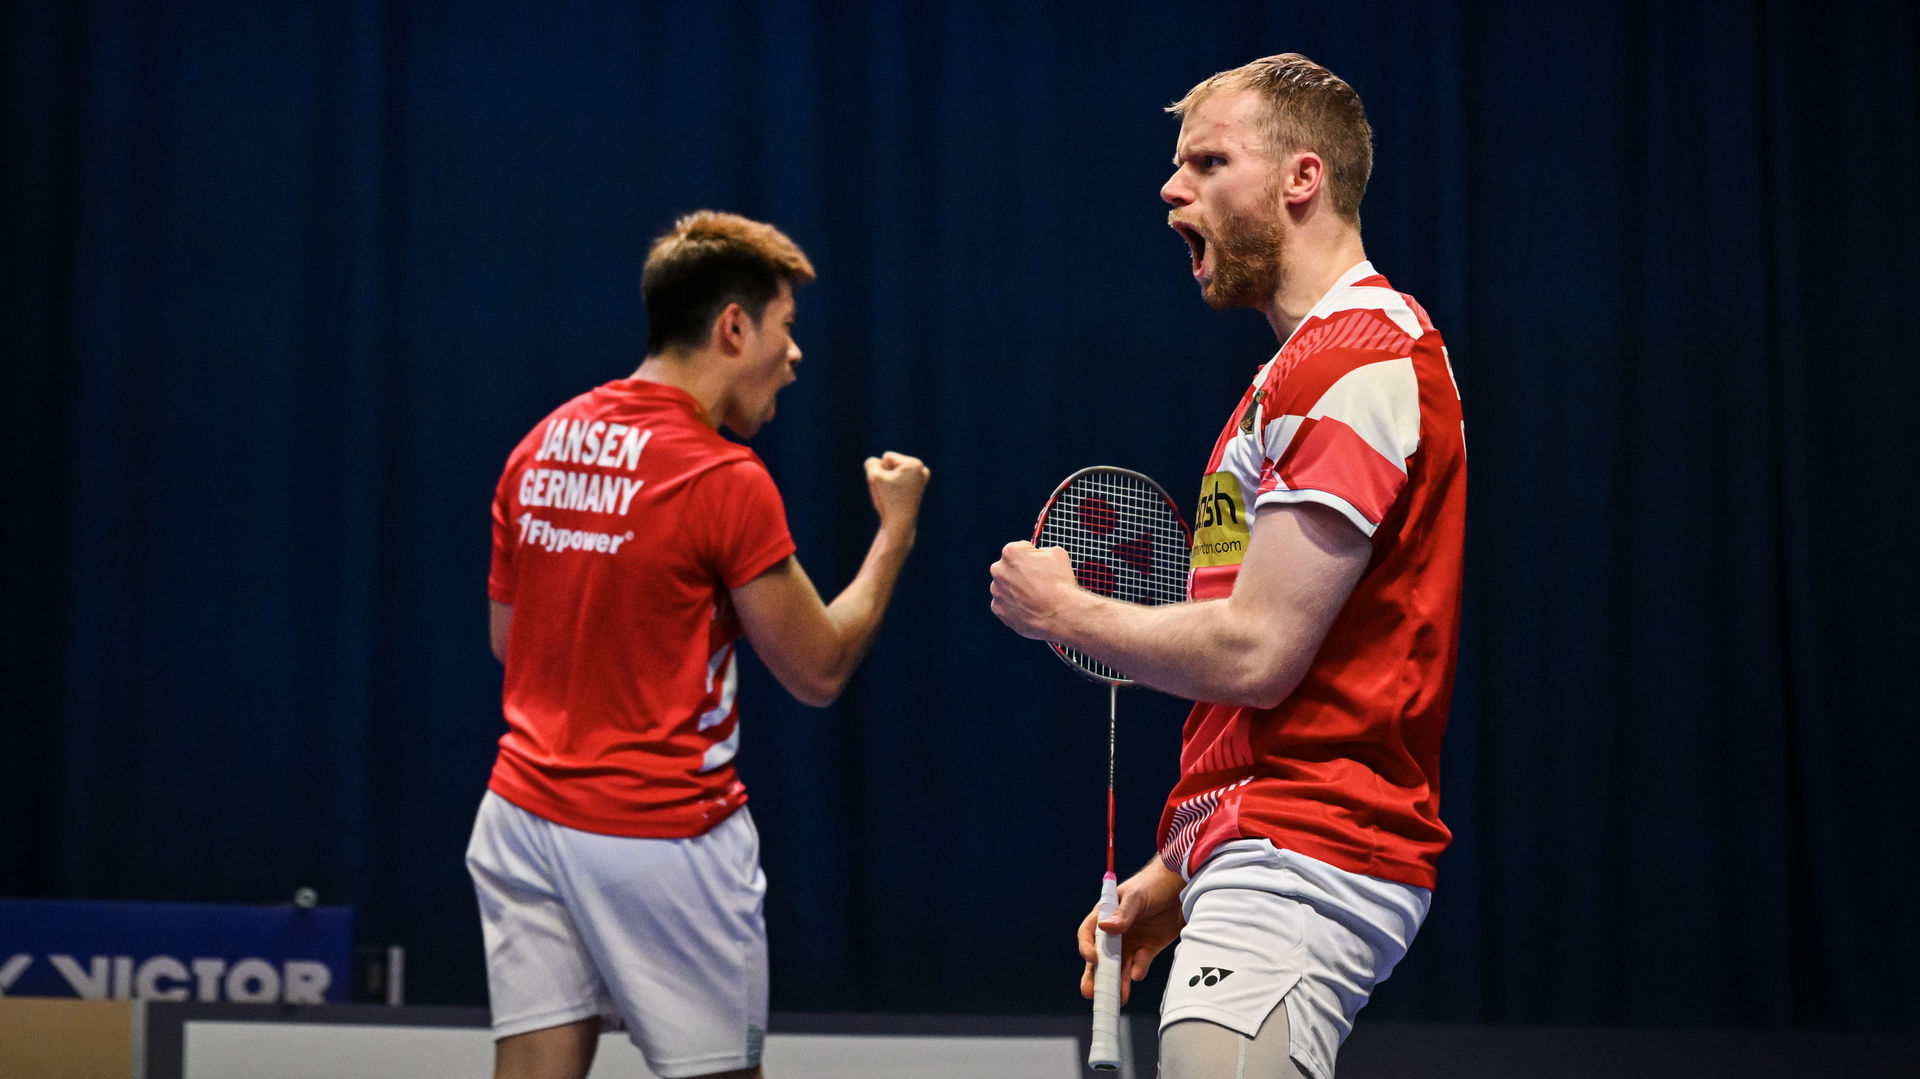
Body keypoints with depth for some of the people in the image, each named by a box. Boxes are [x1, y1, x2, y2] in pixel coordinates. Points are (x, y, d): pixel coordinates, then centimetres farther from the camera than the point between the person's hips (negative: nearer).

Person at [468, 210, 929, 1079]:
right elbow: (820, 671, -6)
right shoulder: (725, 480, -14)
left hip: (524, 809, 6)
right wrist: (895, 527, 5)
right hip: (663, 833, -6)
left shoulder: (537, 449, 7)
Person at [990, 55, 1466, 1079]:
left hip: (1299, 868, -10)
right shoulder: (1308, 362, 21)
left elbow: (1255, 655, -19)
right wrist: (1175, 872, 21)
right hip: (1265, 864, 10)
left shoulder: (1360, 362, -13)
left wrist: (1063, 609, -3)